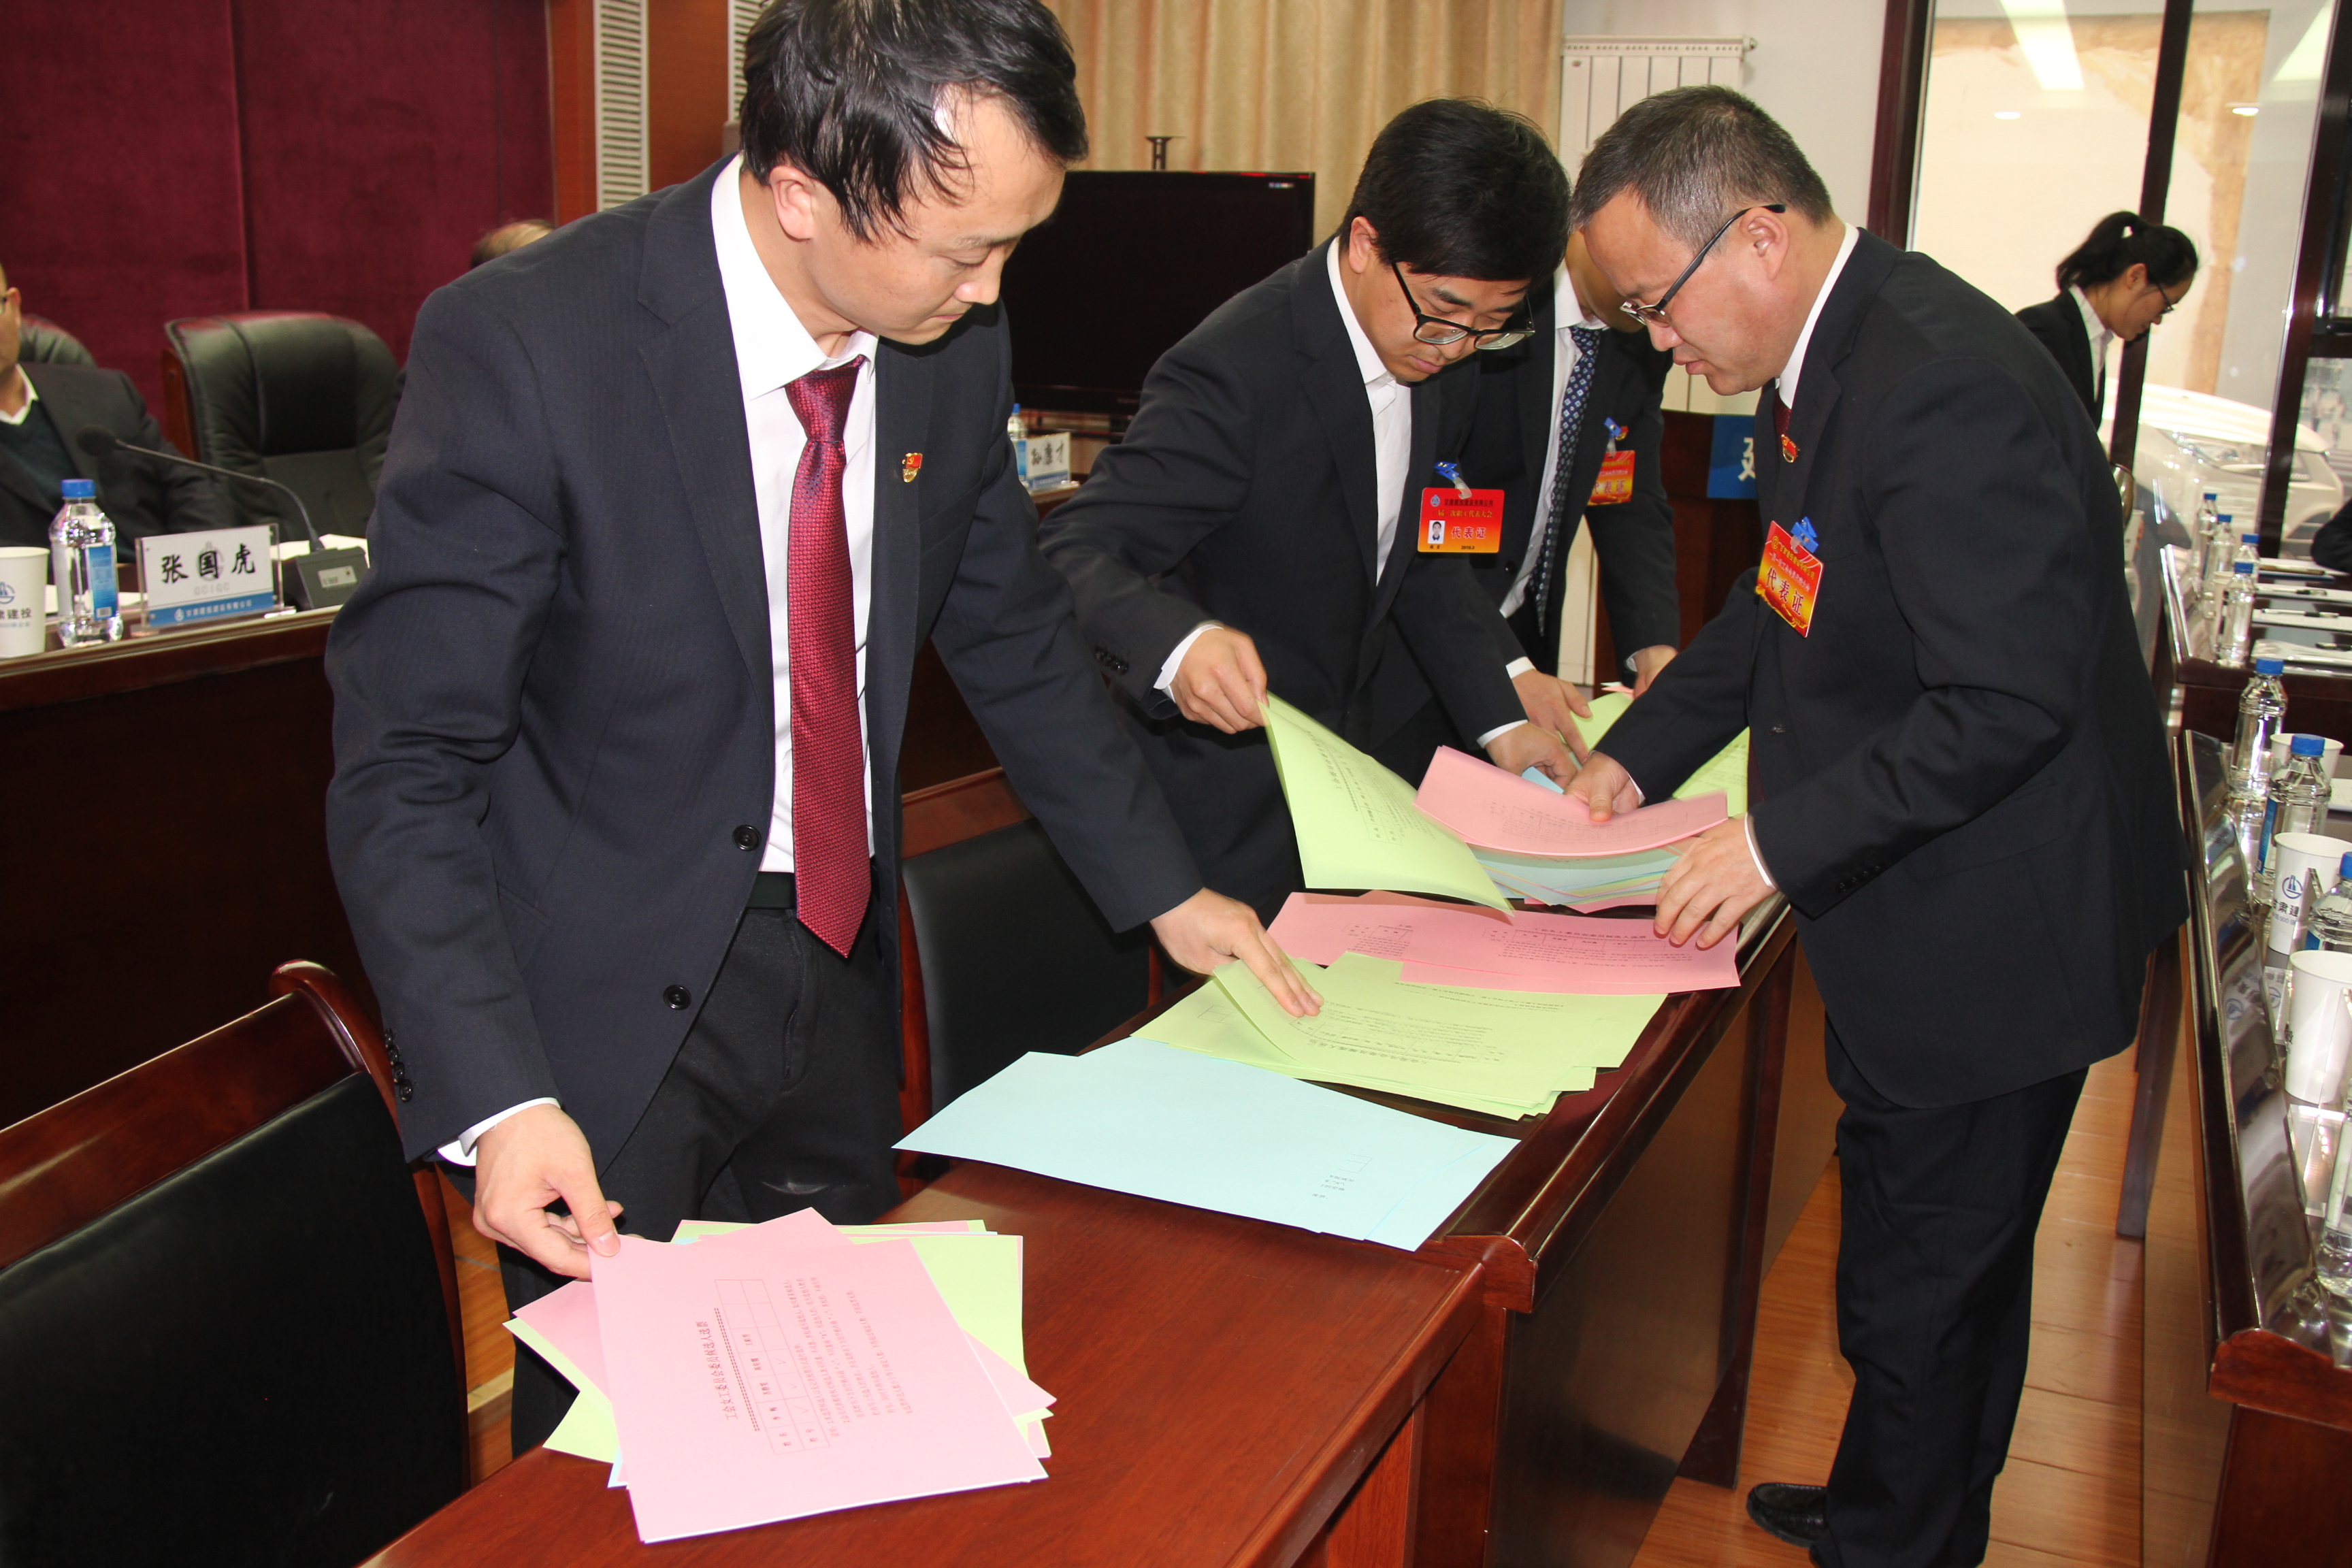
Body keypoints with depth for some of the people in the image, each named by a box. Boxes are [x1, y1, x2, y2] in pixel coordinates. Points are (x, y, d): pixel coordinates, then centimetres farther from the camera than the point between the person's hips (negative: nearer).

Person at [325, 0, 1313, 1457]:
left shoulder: (955, 340, -6)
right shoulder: (521, 347, -23)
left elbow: (1013, 632, 10)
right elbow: (406, 766, -19)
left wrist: (1163, 887, 11)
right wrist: (498, 1101, -28)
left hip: (840, 957, 5)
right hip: (613, 997, -5)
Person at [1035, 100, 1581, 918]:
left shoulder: (1438, 359, 0)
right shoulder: (1234, 374, -26)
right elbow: (1075, 552, -29)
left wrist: (1499, 718, 2)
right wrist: (1179, 643, -49)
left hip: (1355, 760, 8)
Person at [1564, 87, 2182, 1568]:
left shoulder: (1946, 388, -27)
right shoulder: (1836, 348, 5)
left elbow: (2010, 701, -28)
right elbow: (1789, 601, 16)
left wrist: (1781, 842, -23)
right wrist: (1641, 749, 9)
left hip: (1992, 933, -10)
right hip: (1919, 909, 10)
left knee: (1917, 1291, 6)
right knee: (1953, 1261, 26)